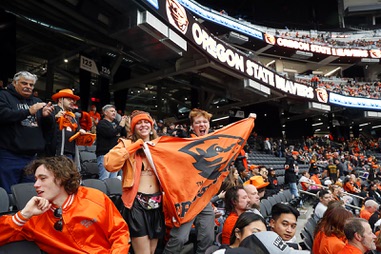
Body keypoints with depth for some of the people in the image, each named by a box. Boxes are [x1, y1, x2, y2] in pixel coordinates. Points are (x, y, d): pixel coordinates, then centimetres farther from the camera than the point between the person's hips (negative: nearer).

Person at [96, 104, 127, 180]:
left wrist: (123, 123, 4)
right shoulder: (102, 123, -3)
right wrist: (120, 125, -7)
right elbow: (110, 133, -19)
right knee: (104, 179, -10)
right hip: (104, 154, -7)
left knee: (113, 178, 10)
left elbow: (124, 134, 17)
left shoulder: (115, 122, 18)